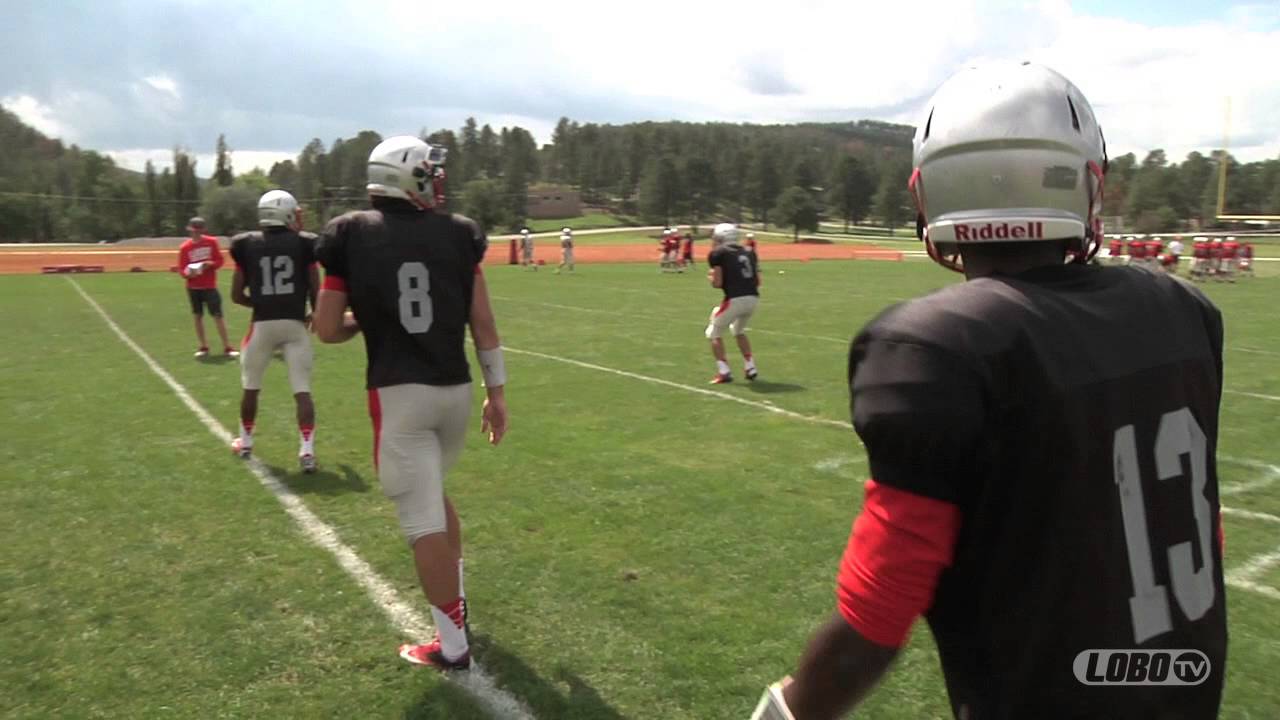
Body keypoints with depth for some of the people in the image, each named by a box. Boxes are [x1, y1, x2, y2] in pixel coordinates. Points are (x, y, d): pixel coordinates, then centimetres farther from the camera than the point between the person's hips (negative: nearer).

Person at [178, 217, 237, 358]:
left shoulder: (211, 242, -2)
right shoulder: (185, 247, -2)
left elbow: (220, 260, 2)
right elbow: (181, 269, 0)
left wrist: (210, 264, -18)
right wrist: (188, 273, -22)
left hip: (210, 286, -1)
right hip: (193, 287, 2)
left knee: (218, 315, -5)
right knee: (198, 316, 6)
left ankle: (227, 347, 0)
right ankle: (203, 347, 17)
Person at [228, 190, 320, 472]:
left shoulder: (247, 245, 3)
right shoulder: (303, 243, 0)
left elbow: (236, 295, 7)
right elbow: (315, 290, 2)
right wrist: (315, 315, 21)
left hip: (263, 325, 1)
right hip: (295, 324, -1)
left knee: (251, 387, 19)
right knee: (302, 390, 1)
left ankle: (245, 441, 35)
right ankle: (307, 450, -8)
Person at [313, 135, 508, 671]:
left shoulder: (350, 237, -2)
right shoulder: (457, 234, 2)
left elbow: (328, 329, 0)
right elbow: (483, 323, 2)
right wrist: (497, 391, 9)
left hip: (400, 393, -4)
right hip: (455, 388, 4)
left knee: (424, 521, 3)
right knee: (432, 493, 27)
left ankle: (453, 645, 12)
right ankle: (455, 602, 38)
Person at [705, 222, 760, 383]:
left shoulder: (718, 254, 2)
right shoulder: (748, 253, 20)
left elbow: (717, 283, -3)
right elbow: (757, 281, 16)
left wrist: (710, 276, 17)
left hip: (735, 299, -6)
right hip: (754, 298, 6)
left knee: (714, 332, 13)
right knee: (739, 331, 31)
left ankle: (724, 372, 4)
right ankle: (750, 368, 24)